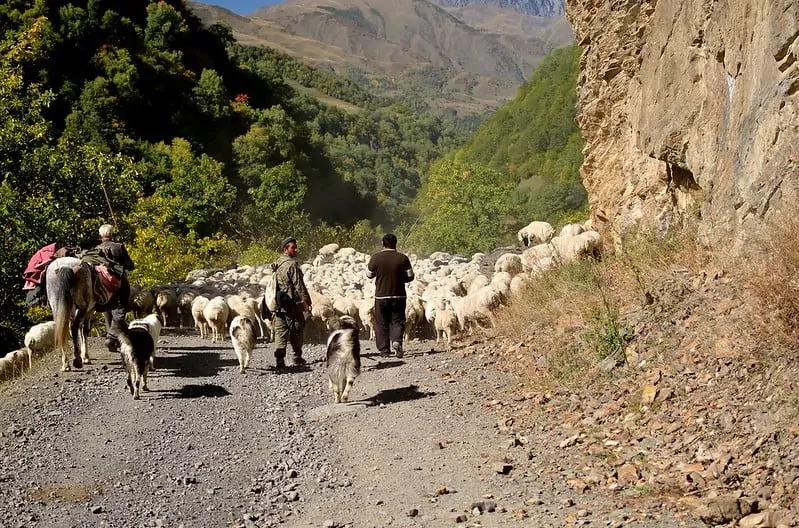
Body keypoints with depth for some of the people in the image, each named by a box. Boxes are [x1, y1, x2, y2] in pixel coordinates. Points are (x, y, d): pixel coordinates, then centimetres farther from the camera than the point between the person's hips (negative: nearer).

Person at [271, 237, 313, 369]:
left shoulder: (277, 264, 13)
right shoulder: (292, 264, -14)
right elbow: (299, 285, -16)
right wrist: (307, 301, -11)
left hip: (279, 303, 7)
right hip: (292, 303, -7)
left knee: (280, 331, 6)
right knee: (297, 330, 5)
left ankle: (279, 359, -1)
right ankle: (297, 358, 11)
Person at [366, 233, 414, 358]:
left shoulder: (376, 257, -7)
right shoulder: (403, 258, -5)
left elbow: (369, 275, 4)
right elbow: (410, 276, 1)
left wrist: (368, 265, 22)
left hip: (381, 296, 0)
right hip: (399, 296, 0)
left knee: (381, 324, 10)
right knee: (397, 321, 10)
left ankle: (384, 350, 10)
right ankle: (397, 341, -15)